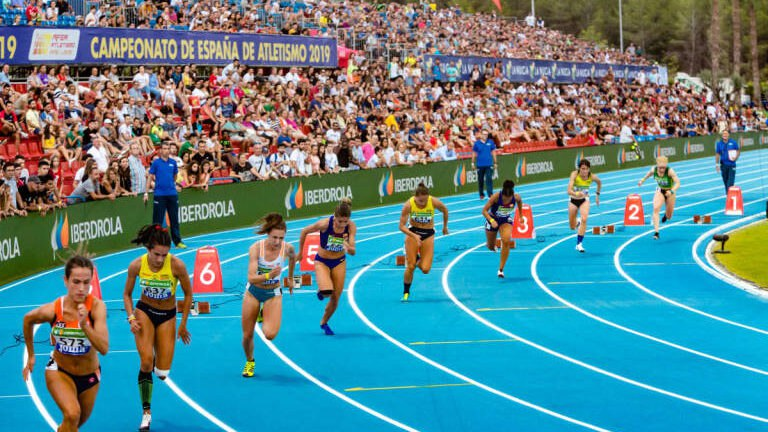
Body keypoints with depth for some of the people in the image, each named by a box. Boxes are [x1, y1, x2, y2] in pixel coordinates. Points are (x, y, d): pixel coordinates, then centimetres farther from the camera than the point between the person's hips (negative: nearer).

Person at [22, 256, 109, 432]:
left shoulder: (96, 306, -26)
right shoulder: (52, 310, -24)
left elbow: (104, 348, -33)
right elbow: (28, 320, 0)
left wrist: (84, 324, -46)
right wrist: (30, 356, 9)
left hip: (90, 376, 2)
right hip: (59, 371, -2)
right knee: (72, 414, -29)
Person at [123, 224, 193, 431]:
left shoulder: (177, 265, -23)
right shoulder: (137, 265, -18)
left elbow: (188, 294, -7)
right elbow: (127, 294, -1)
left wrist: (183, 325, -3)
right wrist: (131, 317, -16)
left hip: (167, 315, 0)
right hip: (144, 311, 0)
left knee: (162, 373, -4)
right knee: (146, 362, -18)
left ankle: (158, 361, 36)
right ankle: (146, 412, -2)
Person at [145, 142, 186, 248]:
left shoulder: (173, 162, 7)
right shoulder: (156, 163, -2)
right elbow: (150, 178, -1)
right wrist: (146, 193, -4)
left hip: (172, 194, 3)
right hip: (159, 195, -3)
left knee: (174, 219, 7)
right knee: (157, 220, 1)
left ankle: (177, 241, 13)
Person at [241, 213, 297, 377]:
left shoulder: (287, 248, -19)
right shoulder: (256, 248, -25)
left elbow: (292, 258, 8)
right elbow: (251, 278, -30)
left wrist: (290, 278, 21)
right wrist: (268, 275, -47)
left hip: (273, 293, 0)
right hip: (253, 291, 0)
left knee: (270, 334, -18)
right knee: (247, 335, 5)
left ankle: (265, 317, 18)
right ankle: (249, 362, 37)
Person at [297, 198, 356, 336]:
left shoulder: (351, 227, -21)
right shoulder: (325, 224, -28)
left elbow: (353, 251, -22)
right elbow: (304, 231, -11)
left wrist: (348, 247, -46)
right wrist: (300, 252, -2)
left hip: (339, 262, 3)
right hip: (322, 261, -3)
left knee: (335, 298, 6)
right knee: (327, 291, -28)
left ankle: (324, 323, 33)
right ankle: (320, 291, 11)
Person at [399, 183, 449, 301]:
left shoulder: (434, 202, -21)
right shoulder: (409, 205, -23)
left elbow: (445, 210, 2)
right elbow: (402, 226, -18)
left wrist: (445, 227, 15)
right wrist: (414, 236, -34)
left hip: (428, 234, 1)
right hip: (412, 232, -1)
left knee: (425, 269, -8)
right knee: (410, 267, -7)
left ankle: (418, 261, 29)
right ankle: (406, 292, 16)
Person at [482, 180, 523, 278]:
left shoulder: (516, 197, -24)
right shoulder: (496, 197, -32)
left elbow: (520, 202, 2)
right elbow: (484, 211, -28)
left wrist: (521, 215, 10)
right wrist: (491, 221, -44)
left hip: (506, 220, 1)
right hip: (493, 220, -1)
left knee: (506, 241, -26)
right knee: (491, 247, 12)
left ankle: (501, 269, -18)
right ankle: (491, 243, 55)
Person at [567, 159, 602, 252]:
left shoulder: (592, 177, -19)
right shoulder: (574, 174, -27)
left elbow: (600, 183, 7)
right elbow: (569, 191, -38)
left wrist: (597, 195, 9)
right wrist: (576, 193, -58)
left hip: (584, 200, 0)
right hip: (573, 200, 0)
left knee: (584, 219, -26)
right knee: (572, 227, 10)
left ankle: (579, 244, -19)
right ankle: (577, 222, 49)